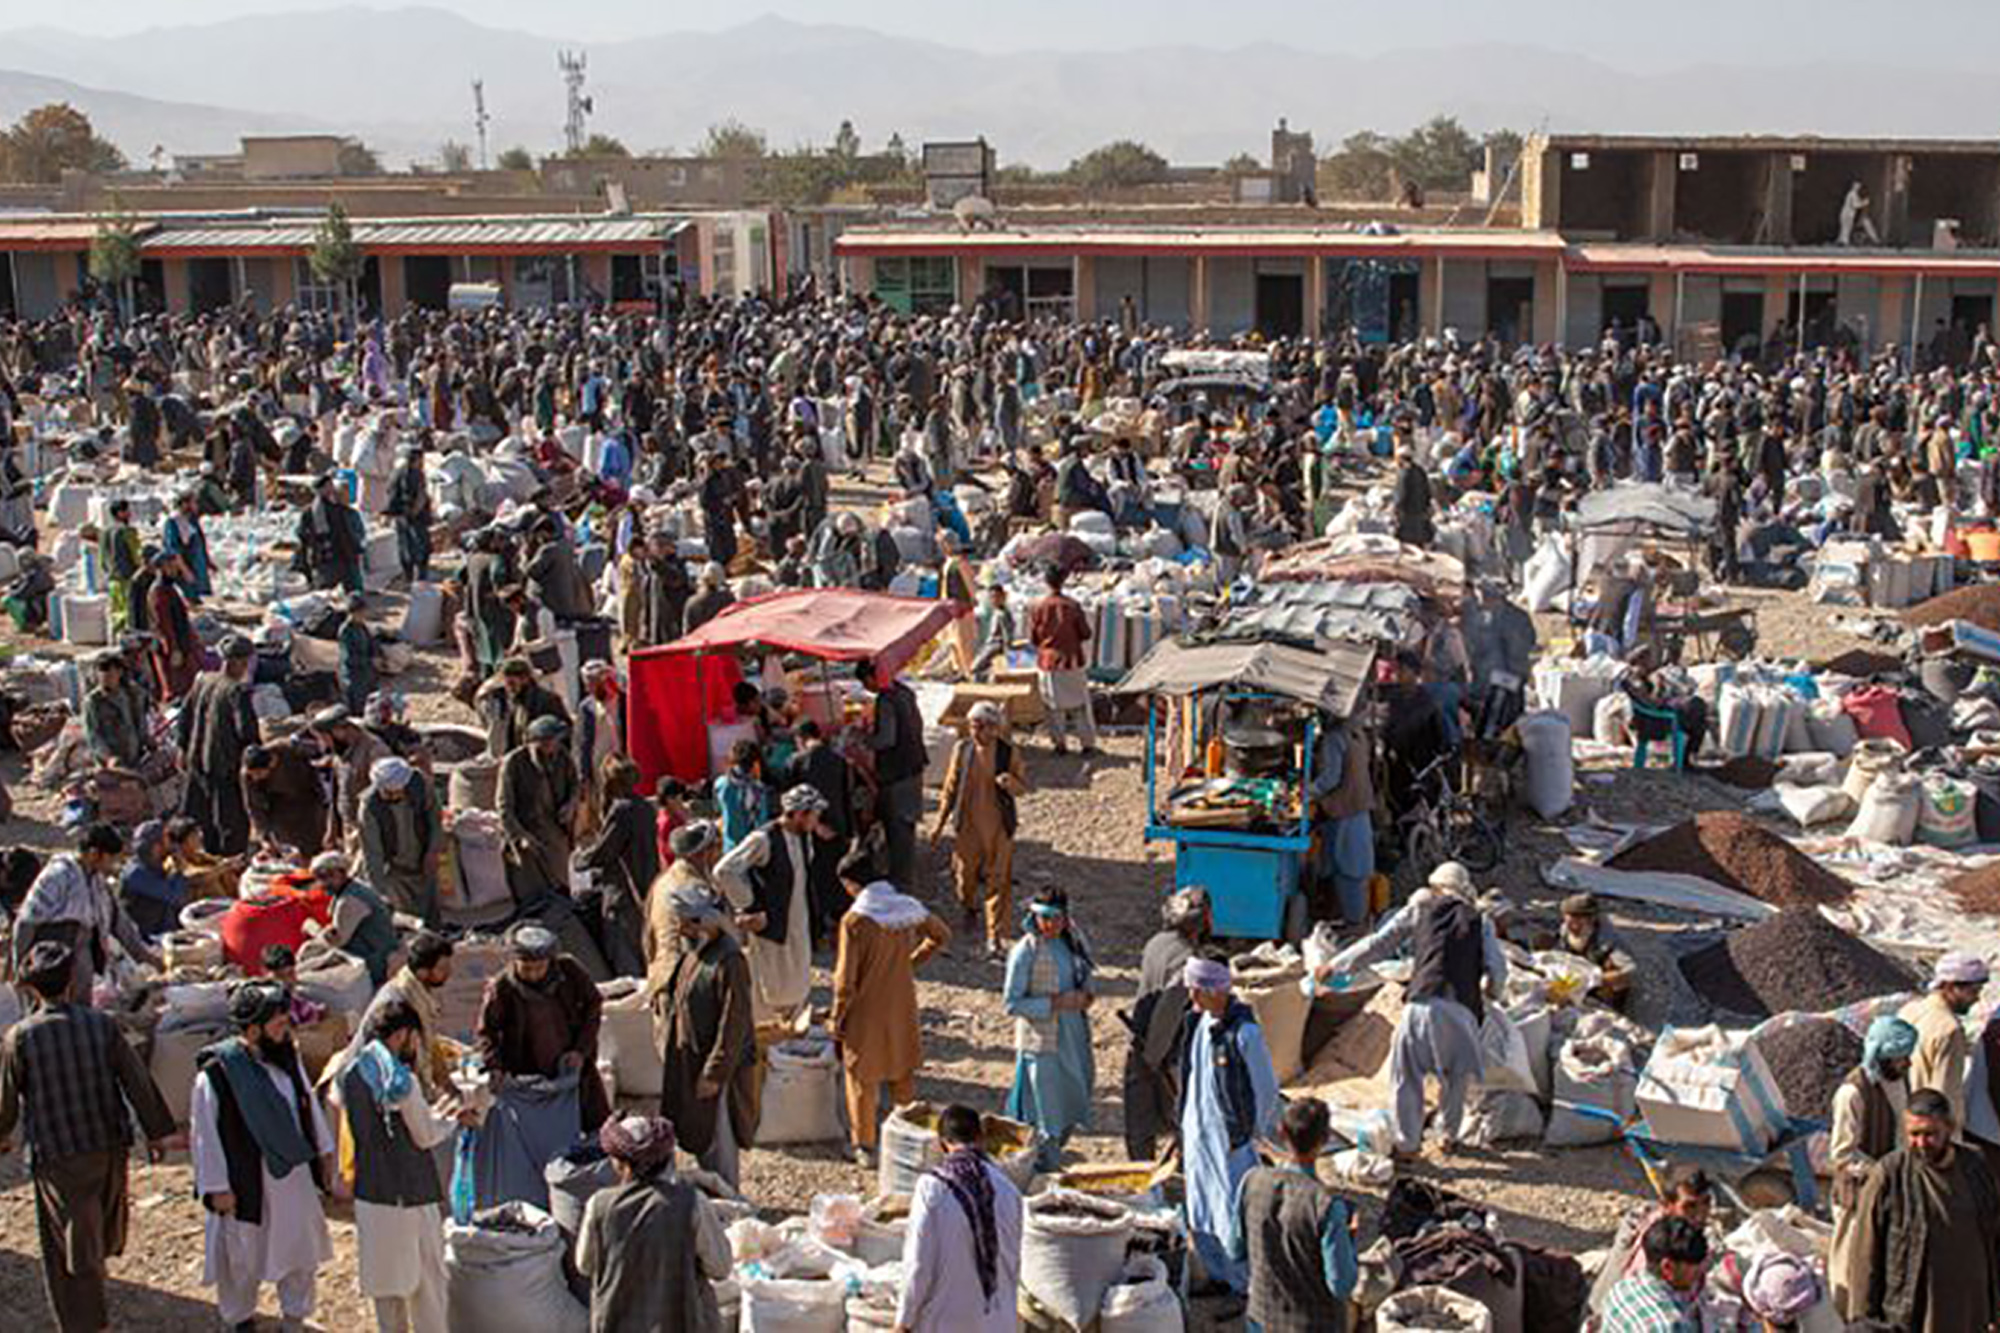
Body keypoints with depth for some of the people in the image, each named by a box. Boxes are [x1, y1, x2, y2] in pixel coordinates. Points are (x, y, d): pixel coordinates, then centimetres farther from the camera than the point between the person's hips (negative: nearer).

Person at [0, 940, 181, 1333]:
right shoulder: (101, 1023, -7)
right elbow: (136, 1080, -3)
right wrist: (159, 1131, 6)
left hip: (57, 1157, -4)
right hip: (109, 1147, 4)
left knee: (69, 1248, 7)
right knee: (102, 1231, 26)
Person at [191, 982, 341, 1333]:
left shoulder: (286, 1057, -3)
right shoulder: (216, 1072, -21)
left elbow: (308, 1104, 11)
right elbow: (205, 1133, -14)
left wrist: (323, 1154, 15)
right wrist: (217, 1187, -12)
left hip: (294, 1175, 5)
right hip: (246, 1185, -5)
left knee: (302, 1251, 16)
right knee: (242, 1258, 13)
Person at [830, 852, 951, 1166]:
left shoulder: (855, 919, -21)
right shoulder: (908, 908, -5)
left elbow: (846, 979, -19)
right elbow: (941, 935, 12)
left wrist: (836, 1018, -6)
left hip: (866, 1014, -5)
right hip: (902, 1010, 5)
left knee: (862, 1080, 12)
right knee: (903, 1077, 19)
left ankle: (865, 1147, 21)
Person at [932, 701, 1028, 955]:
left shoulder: (1009, 752, -7)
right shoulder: (962, 749, -2)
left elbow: (1023, 788, 0)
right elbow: (950, 789, 7)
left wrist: (1011, 783, -25)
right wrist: (940, 823, 9)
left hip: (998, 826, -2)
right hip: (967, 824, 2)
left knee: (998, 881, -3)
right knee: (965, 873, 13)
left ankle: (996, 937, 2)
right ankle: (970, 908, 47)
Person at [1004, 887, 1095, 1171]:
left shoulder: (1072, 941, 4)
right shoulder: (1026, 951, -15)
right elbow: (1013, 1003, -15)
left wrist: (1084, 997, -4)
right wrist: (1054, 1003, -23)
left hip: (1073, 1038, 6)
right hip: (1042, 1041, -6)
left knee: (1073, 1104, 16)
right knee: (1047, 1114, 1)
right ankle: (1049, 1167, 17)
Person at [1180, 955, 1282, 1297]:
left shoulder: (1244, 1033, -22)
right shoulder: (1197, 1021, 0)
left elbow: (1266, 1089, -13)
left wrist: (1252, 1134, -5)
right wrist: (1186, 1124, 15)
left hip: (1230, 1138, -7)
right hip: (1197, 1133, 7)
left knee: (1234, 1218, 0)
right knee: (1199, 1215, 17)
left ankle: (1248, 1287, 15)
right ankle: (1217, 1275, 34)